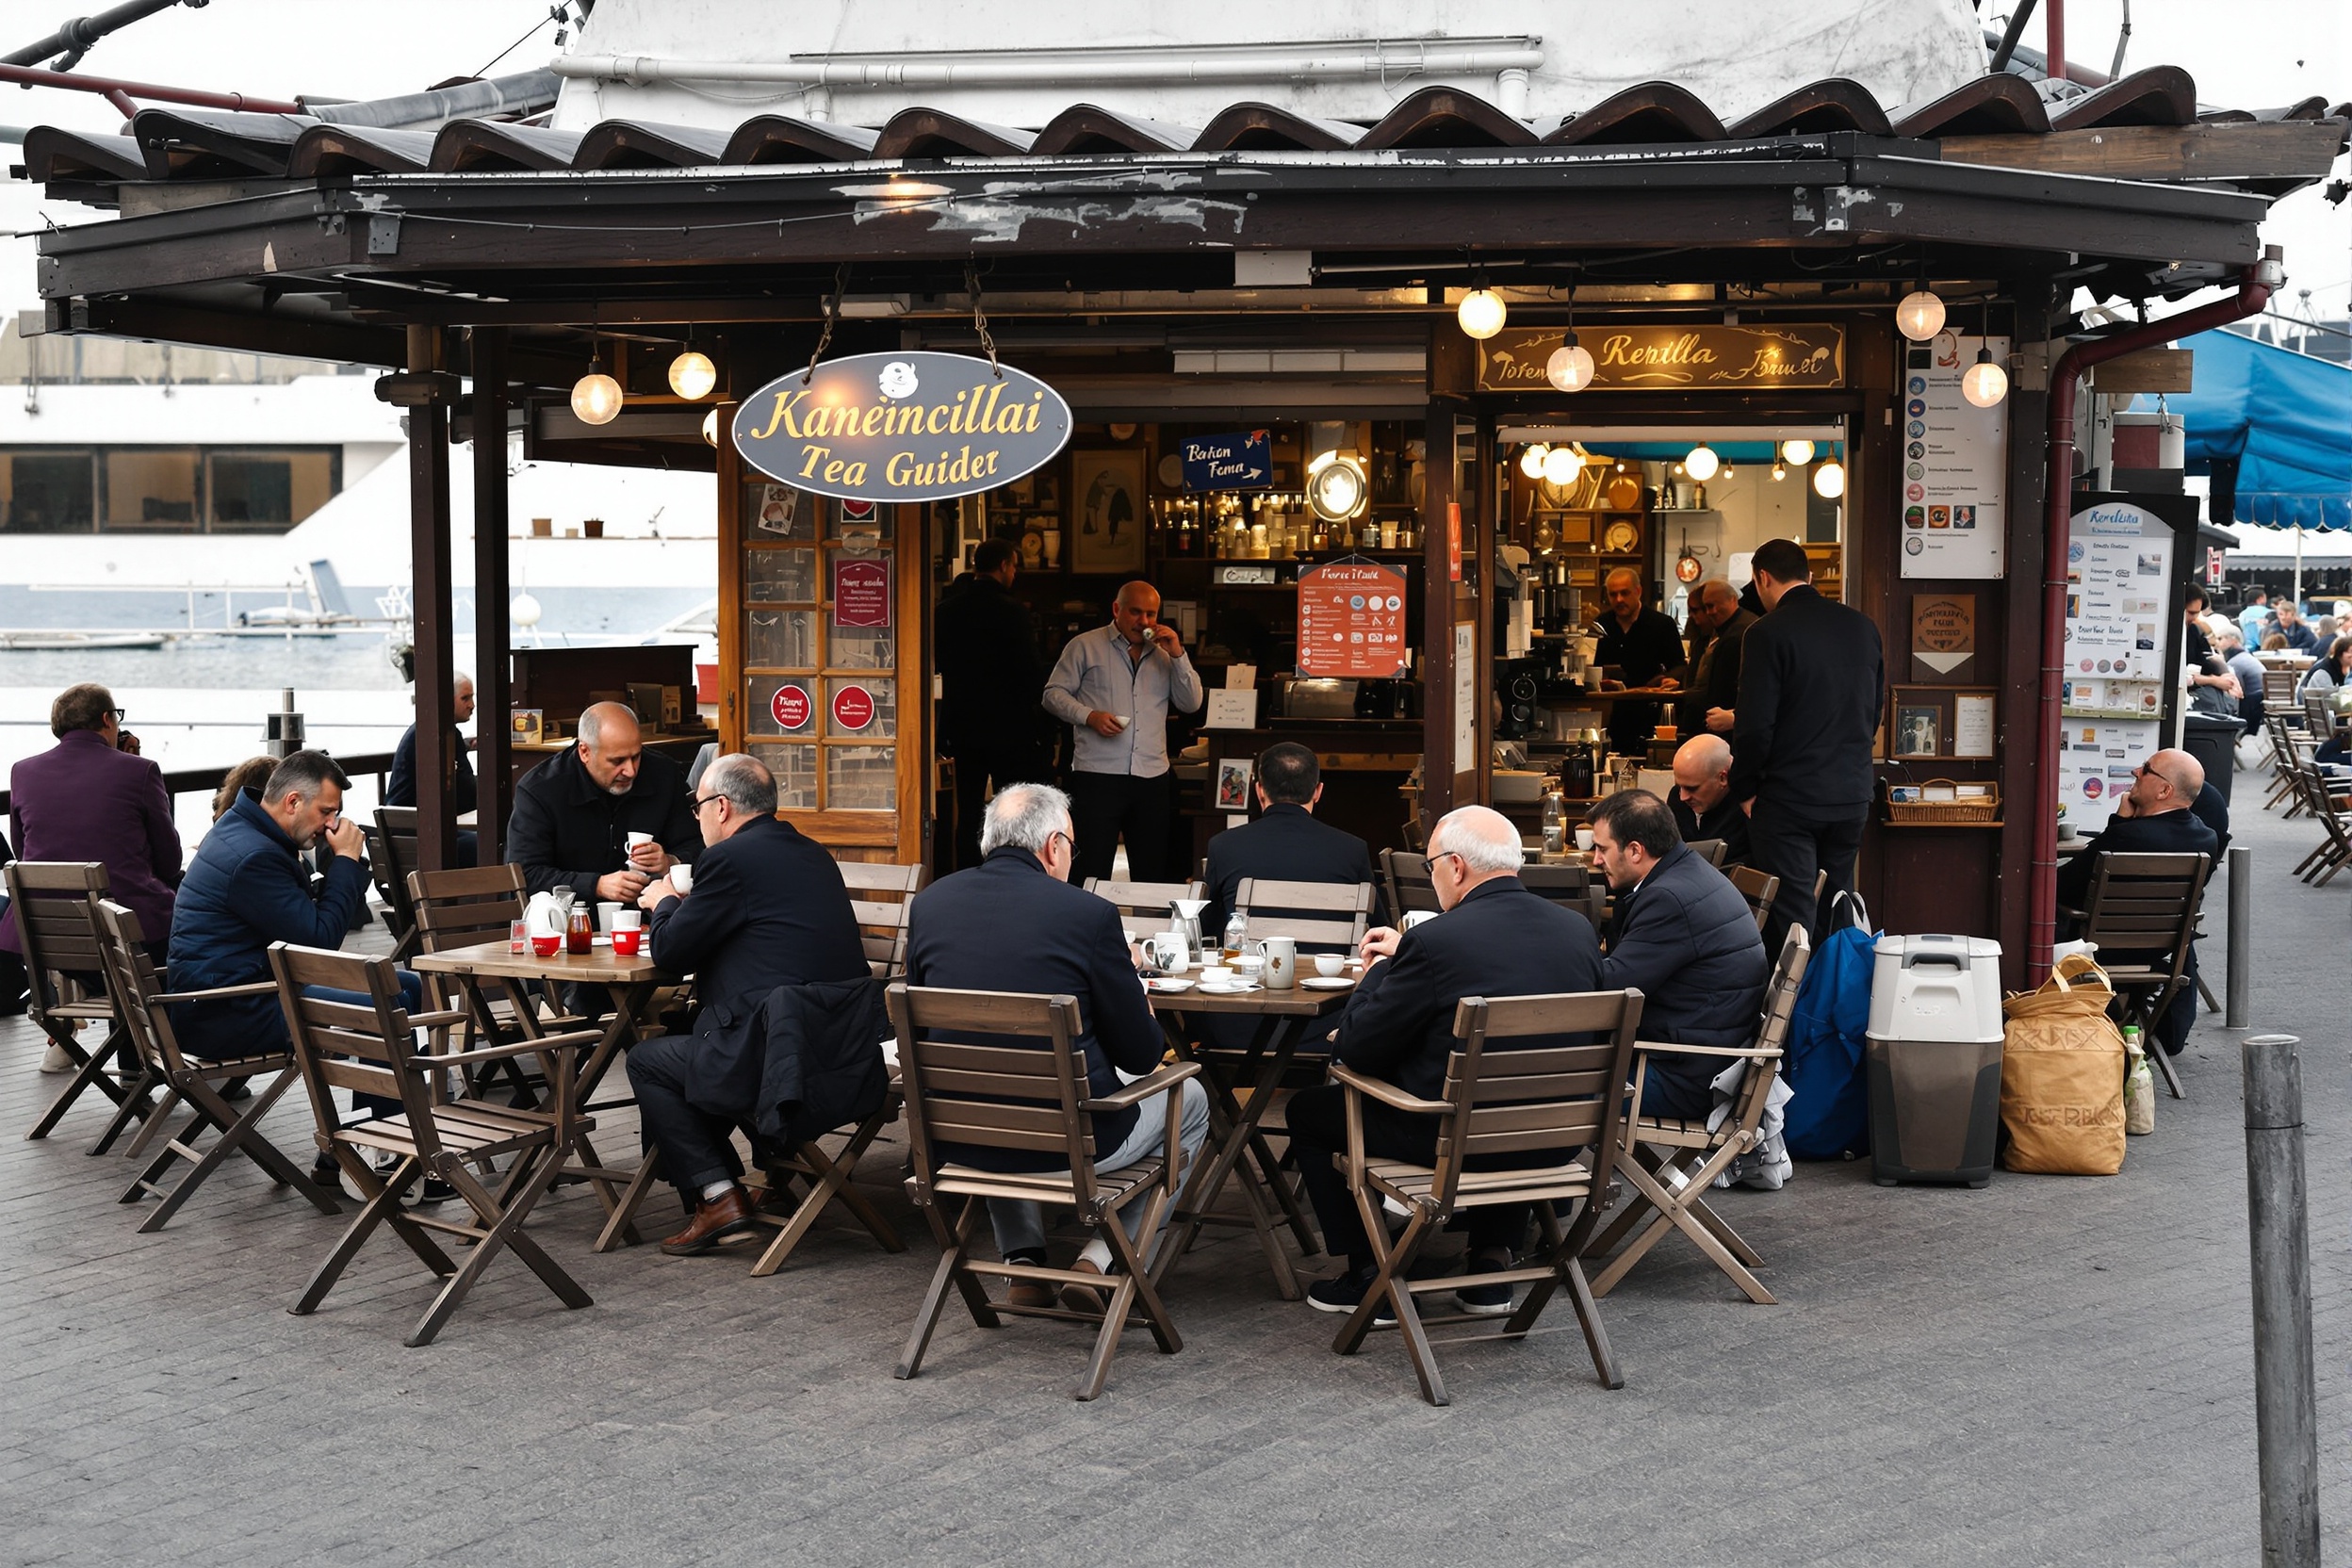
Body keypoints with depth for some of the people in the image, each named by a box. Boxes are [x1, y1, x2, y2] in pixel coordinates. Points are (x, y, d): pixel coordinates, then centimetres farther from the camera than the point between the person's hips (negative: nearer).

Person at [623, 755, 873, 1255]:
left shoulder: (730, 859, -11)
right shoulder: (812, 854, 15)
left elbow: (670, 953, -5)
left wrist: (663, 903, 15)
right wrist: (684, 907, 25)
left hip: (775, 1055, -9)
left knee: (646, 1061, 13)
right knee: (690, 1040, 32)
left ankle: (717, 1194, 6)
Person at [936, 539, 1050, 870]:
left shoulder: (945, 610, 1)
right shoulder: (1013, 612, -16)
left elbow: (939, 664, 10)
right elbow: (1032, 673, -15)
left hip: (963, 728, 5)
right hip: (1009, 728, -5)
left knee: (968, 814, 11)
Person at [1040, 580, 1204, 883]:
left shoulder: (1163, 653, 16)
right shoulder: (1085, 647, 6)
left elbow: (1191, 704, 10)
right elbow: (1054, 693, 3)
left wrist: (1177, 654, -1)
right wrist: (1090, 716, -13)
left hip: (1153, 779, 4)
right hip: (1097, 776, -4)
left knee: (1152, 875, 7)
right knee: (1091, 876, -5)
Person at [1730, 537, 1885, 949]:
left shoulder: (1769, 633, -14)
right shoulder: (1863, 626, 7)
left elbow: (1755, 725, -16)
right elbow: (1875, 710, 15)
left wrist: (1745, 790, -3)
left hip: (1790, 797, -6)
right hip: (1852, 796, 6)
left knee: (1790, 922, -3)